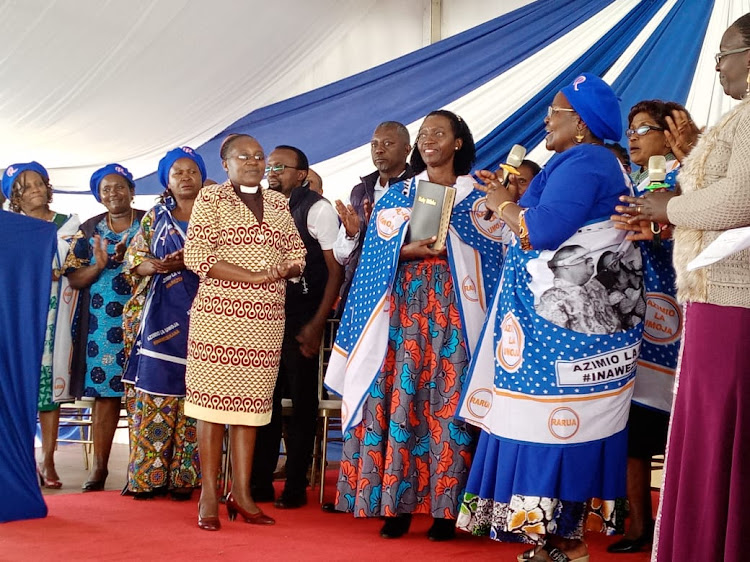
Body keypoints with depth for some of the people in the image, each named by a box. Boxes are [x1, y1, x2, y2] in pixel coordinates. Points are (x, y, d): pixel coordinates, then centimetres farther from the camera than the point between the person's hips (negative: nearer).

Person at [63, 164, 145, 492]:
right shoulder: (89, 230, 13)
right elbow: (73, 279, 7)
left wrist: (130, 258, -16)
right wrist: (99, 265, -12)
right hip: (102, 325, 2)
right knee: (104, 393, 0)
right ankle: (99, 467, 8)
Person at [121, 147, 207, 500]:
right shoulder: (154, 217, 16)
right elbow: (134, 260, 11)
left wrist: (187, 264, -15)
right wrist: (158, 266, -11)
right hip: (161, 312, 1)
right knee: (154, 391, -5)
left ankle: (183, 477, 1)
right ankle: (149, 476, 0)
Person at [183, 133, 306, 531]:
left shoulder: (278, 203, 18)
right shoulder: (211, 198, 3)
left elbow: (297, 253, 18)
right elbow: (196, 255, -8)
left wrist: (285, 268, -7)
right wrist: (255, 277, -14)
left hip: (266, 319, 4)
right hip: (218, 315, -4)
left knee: (250, 404, 6)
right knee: (212, 399, -4)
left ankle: (241, 492, 12)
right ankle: (209, 496, 2)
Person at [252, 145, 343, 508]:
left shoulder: (316, 209, -5)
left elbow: (336, 269, -8)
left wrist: (316, 325, -13)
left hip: (301, 322, -5)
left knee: (302, 403, 2)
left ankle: (295, 488, 10)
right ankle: (260, 484, 15)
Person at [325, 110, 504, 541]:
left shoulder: (478, 196, 9)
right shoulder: (397, 195, 15)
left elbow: (492, 259, -1)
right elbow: (380, 254, 5)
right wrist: (412, 250, -14)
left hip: (453, 310, -2)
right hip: (404, 307, 2)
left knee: (448, 401, -6)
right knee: (397, 398, -5)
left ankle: (445, 507, -1)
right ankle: (397, 503, 0)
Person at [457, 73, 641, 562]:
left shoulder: (580, 163, -13)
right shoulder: (603, 164, 19)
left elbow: (543, 232, -23)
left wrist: (504, 205, -5)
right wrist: (510, 199, 17)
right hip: (580, 317, 10)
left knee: (556, 421, -6)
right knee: (569, 424, 10)